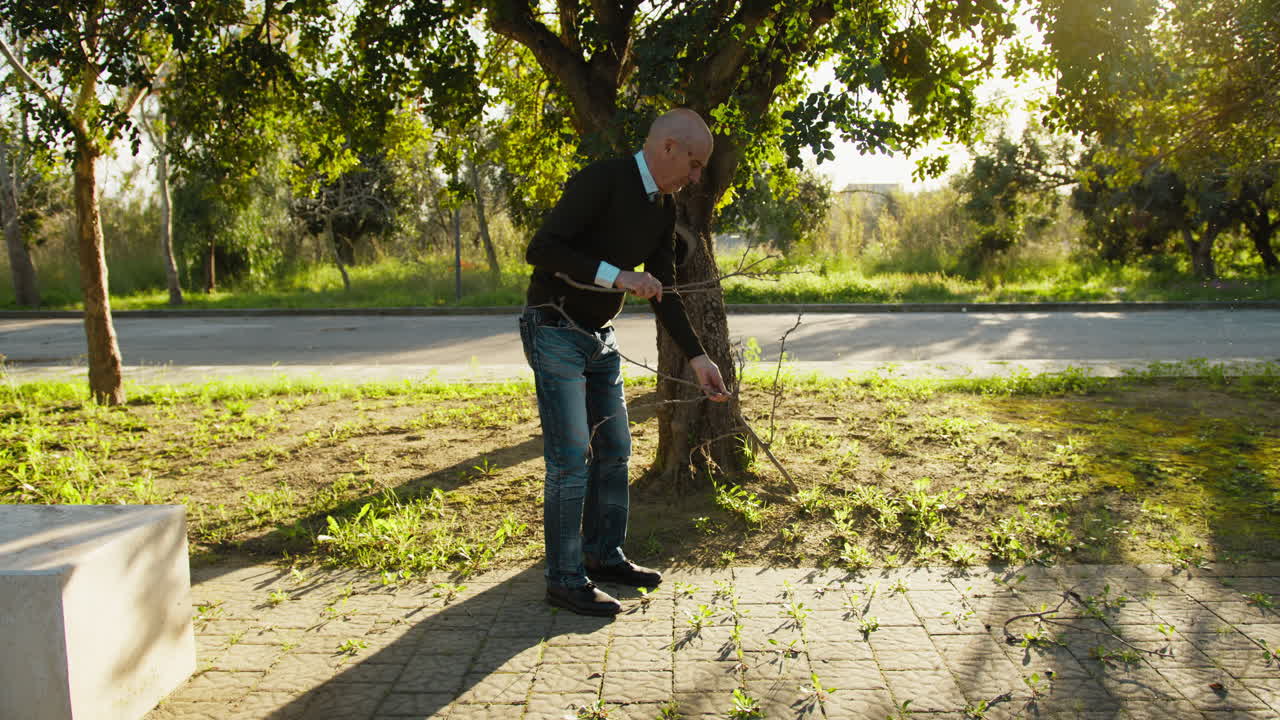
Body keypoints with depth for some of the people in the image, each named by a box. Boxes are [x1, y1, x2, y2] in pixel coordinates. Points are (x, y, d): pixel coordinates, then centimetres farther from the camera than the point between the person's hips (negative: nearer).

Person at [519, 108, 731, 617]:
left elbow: (663, 291, 10)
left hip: (600, 337, 9)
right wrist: (617, 275, -31)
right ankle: (565, 580, 3)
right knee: (571, 459, -8)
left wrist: (697, 357, 4)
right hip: (555, 331, -9)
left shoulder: (662, 208, 6)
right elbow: (540, 249, -27)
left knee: (613, 450, 13)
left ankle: (604, 556, 28)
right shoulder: (601, 181, -20)